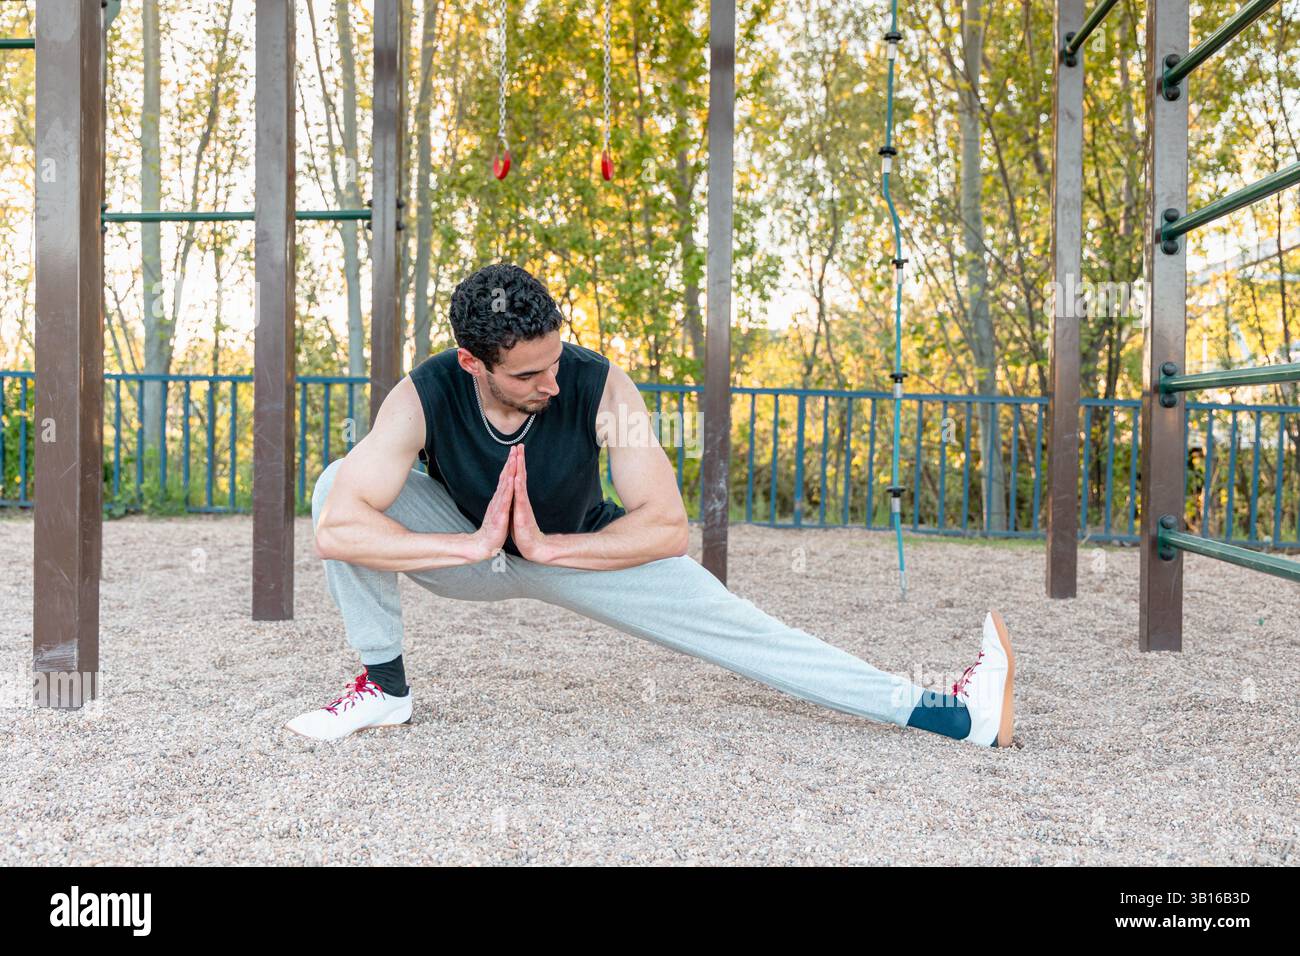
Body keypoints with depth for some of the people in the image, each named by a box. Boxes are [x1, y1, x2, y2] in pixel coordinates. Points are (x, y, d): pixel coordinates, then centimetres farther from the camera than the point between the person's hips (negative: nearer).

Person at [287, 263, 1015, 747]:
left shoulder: (600, 386, -32)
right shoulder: (424, 397, -30)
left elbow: (668, 528, -29)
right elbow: (336, 529, -35)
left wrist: (548, 548, -34)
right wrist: (474, 547, -41)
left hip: (583, 550, 0)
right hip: (466, 548, 1)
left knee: (739, 631, -13)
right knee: (339, 484, -25)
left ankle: (960, 717, -9)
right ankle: (384, 688, -8)